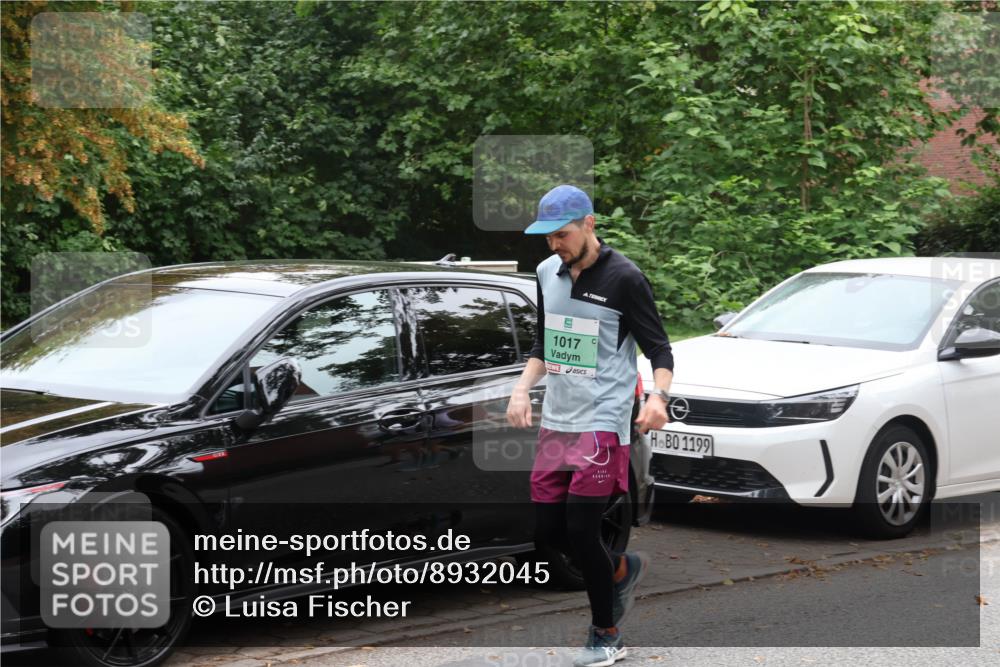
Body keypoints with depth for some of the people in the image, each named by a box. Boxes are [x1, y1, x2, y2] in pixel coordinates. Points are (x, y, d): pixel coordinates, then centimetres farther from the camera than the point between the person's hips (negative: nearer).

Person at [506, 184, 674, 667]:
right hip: (555, 422, 7)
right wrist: (521, 390, 5)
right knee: (547, 531, 5)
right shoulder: (547, 274, 9)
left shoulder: (624, 278, -10)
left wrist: (658, 396, -26)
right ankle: (623, 568, 33)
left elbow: (659, 348, -8)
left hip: (602, 423, -7)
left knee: (580, 530, -10)